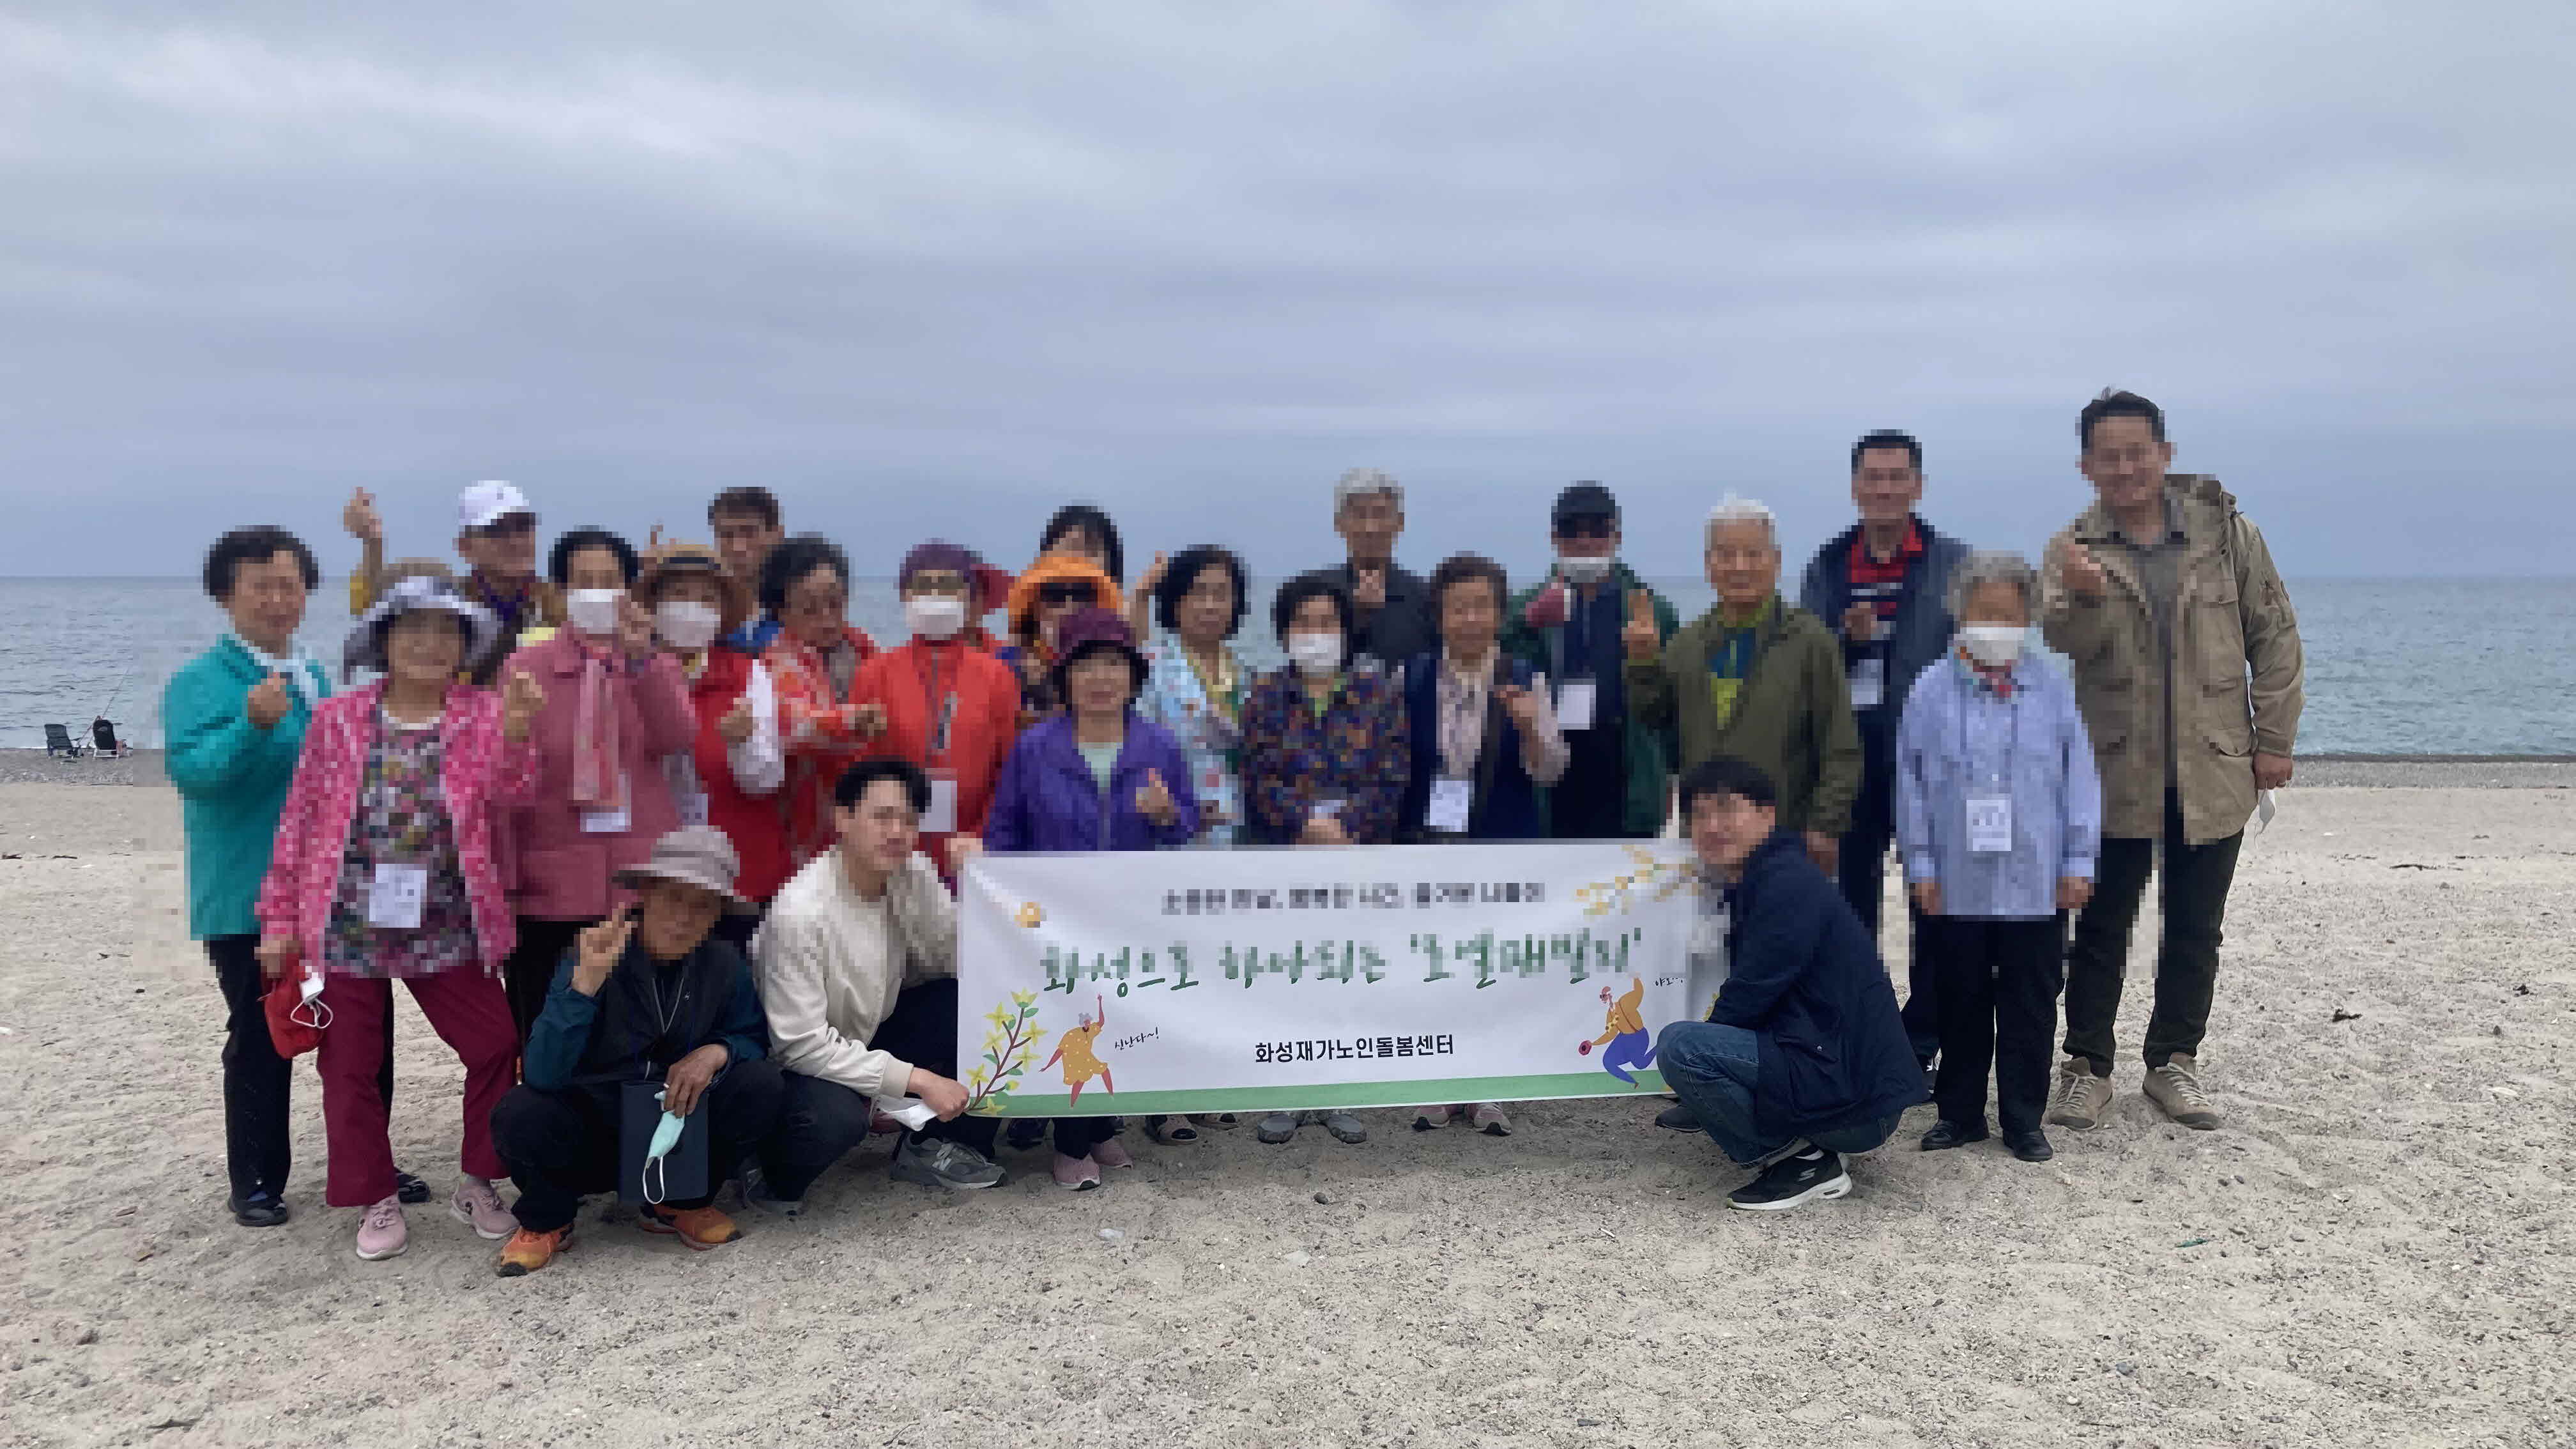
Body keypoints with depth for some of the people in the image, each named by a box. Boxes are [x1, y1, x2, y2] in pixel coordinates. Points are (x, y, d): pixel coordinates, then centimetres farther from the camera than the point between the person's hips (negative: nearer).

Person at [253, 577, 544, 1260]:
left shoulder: (482, 715, 2)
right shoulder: (338, 719, 2)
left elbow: (509, 791, -14)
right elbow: (300, 821, 4)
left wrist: (516, 729, -34)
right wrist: (280, 920, 3)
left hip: (446, 927, 0)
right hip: (346, 925, 0)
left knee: (495, 1047, 0)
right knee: (351, 1065, 8)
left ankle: (476, 1184, 20)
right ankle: (377, 1200, 26)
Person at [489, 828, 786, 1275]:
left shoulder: (723, 964, -9)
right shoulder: (594, 954, -20)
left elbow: (752, 1037, 4)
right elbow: (543, 1075, -28)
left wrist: (717, 1052, -20)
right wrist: (586, 982, -40)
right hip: (591, 1132, -3)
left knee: (763, 1087, -22)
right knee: (520, 1115, -33)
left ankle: (681, 1203, 4)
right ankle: (546, 1219, 1)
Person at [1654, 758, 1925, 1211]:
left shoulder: (1790, 883, -15)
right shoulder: (1753, 883, 15)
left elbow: (1750, 994, -18)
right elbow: (1749, 995, 19)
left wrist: (1689, 1054, -2)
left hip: (1856, 1100, -10)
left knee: (1679, 1046, -20)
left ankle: (1801, 1161, -7)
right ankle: (1806, 1150, 11)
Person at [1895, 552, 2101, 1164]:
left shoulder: (2053, 689, 1)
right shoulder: (1931, 690, 0)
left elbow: (2079, 779, 3)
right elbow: (1911, 783, 2)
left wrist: (2078, 862, 0)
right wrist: (1920, 865, -1)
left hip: (2035, 885, 0)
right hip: (1953, 885, 0)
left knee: (2030, 1008, 7)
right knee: (1959, 1004, 11)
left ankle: (2023, 1119, 20)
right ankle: (1960, 1113, 25)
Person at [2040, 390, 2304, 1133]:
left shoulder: (2228, 533, 0)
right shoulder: (2072, 552, -2)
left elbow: (2274, 637, 4)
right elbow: (2061, 648, -15)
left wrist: (2274, 739, 0)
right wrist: (2079, 597, -36)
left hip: (2214, 772, 1)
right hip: (2115, 774, -1)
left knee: (2196, 930, 11)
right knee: (2102, 927, 7)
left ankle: (2174, 1063, 26)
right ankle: (2086, 1066, 19)